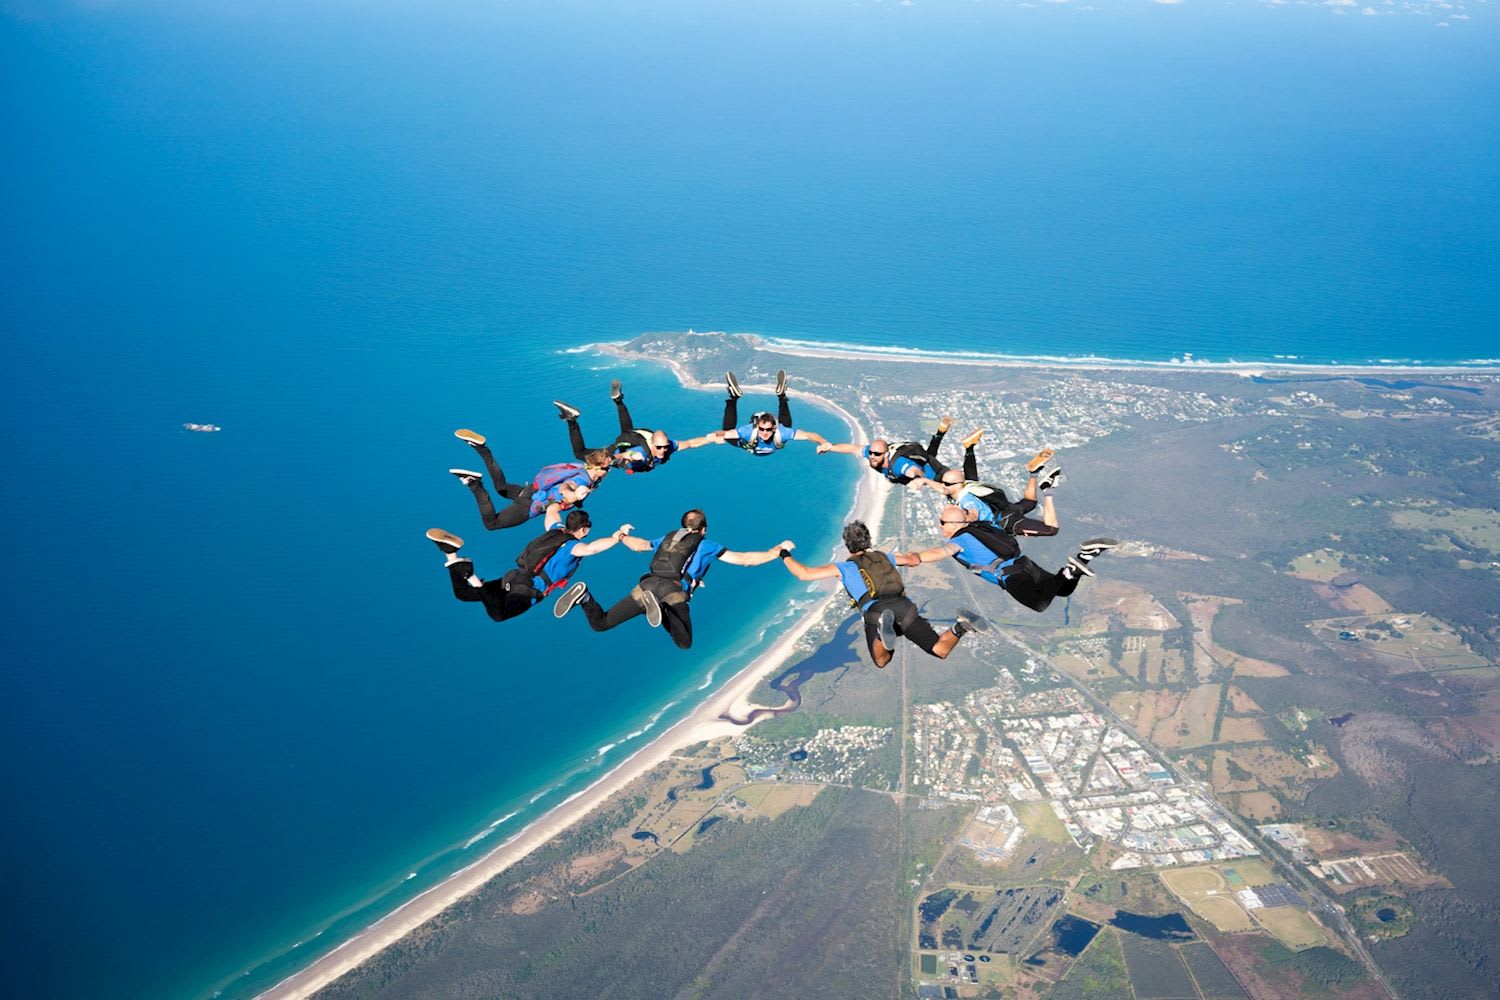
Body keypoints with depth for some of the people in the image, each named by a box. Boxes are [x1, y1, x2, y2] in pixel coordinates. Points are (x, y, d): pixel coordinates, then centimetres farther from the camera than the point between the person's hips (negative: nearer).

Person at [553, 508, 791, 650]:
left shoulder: (668, 538, 29)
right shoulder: (706, 546, 19)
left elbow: (639, 545, 42)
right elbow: (744, 559, 16)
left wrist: (622, 537, 64)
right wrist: (776, 551, 25)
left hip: (647, 585, 4)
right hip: (673, 591, -4)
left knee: (599, 624, 8)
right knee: (684, 643, -11)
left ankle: (584, 596, -24)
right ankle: (660, 609, -36)